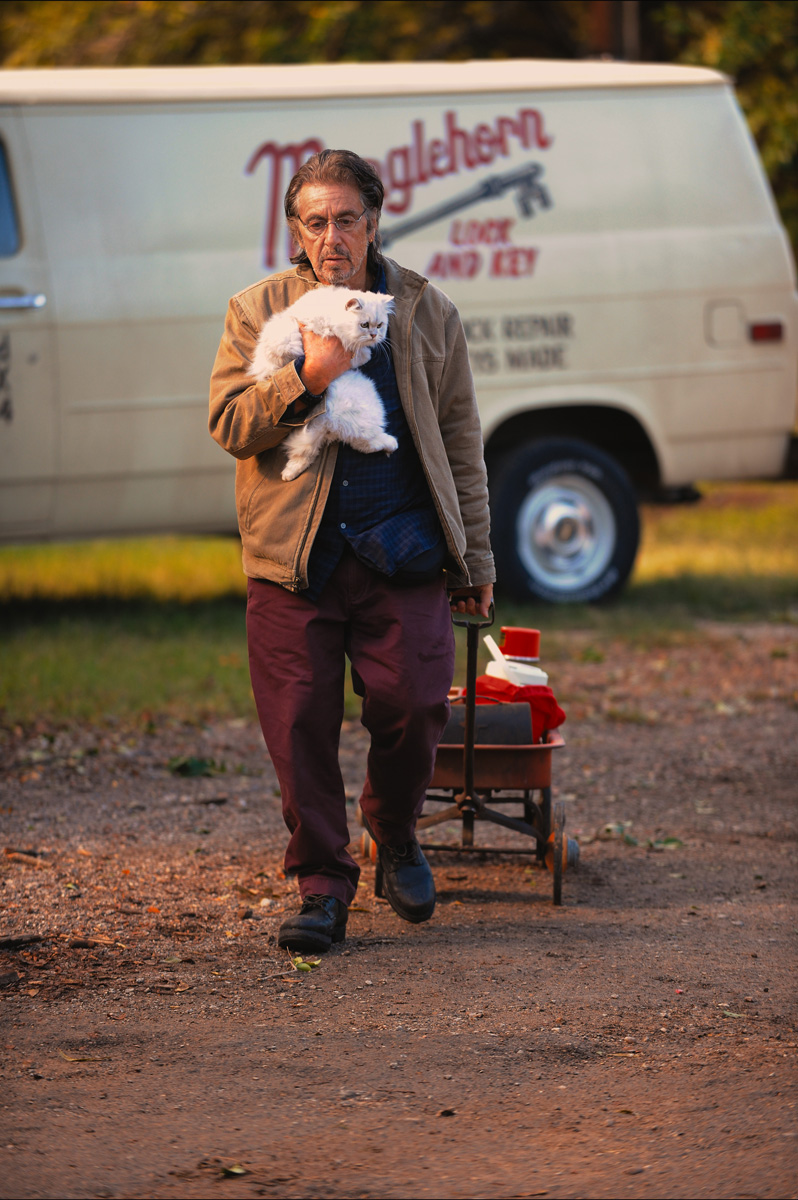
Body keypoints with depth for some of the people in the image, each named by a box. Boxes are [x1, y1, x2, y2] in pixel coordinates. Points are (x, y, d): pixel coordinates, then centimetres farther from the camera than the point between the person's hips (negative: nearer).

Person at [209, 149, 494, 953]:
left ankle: (395, 836, 22)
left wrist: (475, 558, 12)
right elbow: (228, 424, -2)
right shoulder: (257, 312, 6)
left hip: (403, 554, 1)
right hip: (292, 555, 0)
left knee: (412, 705, -7)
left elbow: (460, 442, 13)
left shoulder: (426, 313, 9)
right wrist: (306, 379, -17)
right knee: (300, 721, -4)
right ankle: (321, 887, 8)